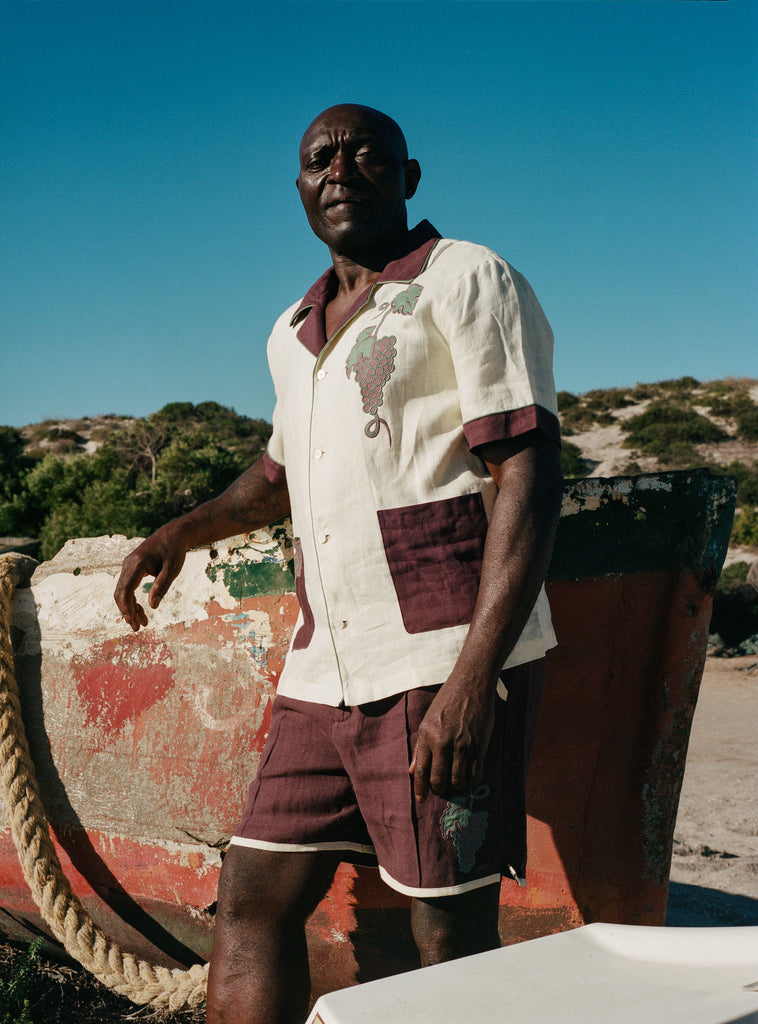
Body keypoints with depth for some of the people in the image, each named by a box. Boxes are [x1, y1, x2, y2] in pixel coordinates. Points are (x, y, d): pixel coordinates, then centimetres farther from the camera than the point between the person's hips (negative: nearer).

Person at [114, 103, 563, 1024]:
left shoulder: (465, 281, -1)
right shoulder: (294, 333, 21)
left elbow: (529, 476, -11)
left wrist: (475, 674, -21)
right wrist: (182, 531, 21)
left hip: (448, 662, -7)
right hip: (326, 674, 7)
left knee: (452, 933, -1)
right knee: (252, 901, 6)